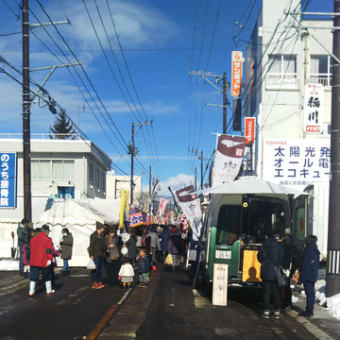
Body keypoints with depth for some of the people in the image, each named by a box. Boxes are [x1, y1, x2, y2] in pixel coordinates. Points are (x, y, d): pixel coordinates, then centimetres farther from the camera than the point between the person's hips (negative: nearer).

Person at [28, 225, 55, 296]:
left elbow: (31, 250, 16)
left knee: (33, 277, 7)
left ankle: (31, 292, 2)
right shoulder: (48, 239, -8)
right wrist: (50, 259, -11)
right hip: (44, 262, -4)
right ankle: (49, 291, 21)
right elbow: (49, 251, -13)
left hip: (34, 262, 4)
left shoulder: (33, 239, 9)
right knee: (47, 276, 13)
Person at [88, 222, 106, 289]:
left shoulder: (101, 235, 16)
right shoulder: (94, 235, -9)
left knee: (100, 270, 10)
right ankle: (94, 284, -3)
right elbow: (91, 246, -13)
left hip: (101, 255, 9)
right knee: (95, 269, -6)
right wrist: (91, 255, -17)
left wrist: (104, 254, 17)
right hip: (95, 255, -9)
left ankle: (99, 283, 16)